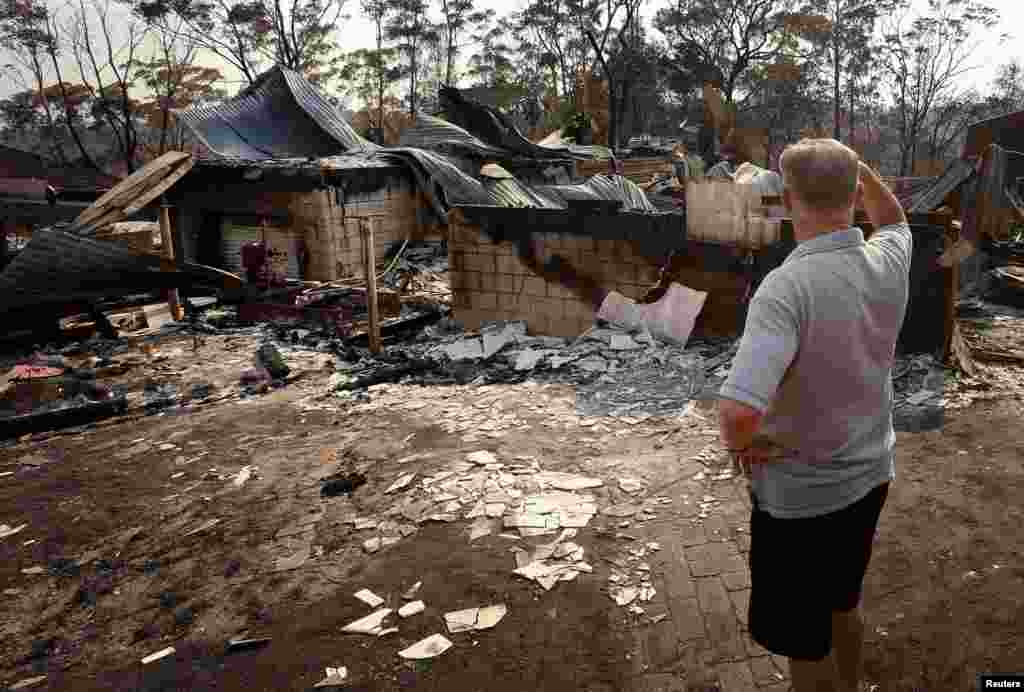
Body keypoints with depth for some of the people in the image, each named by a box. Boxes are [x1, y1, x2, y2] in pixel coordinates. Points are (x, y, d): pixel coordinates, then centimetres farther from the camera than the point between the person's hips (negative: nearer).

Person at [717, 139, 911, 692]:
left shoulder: (787, 286, -30)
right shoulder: (888, 263, -8)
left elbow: (738, 414, -40)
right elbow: (894, 220, 20)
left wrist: (741, 442, -20)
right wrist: (855, 165, 12)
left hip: (800, 497, -7)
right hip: (870, 478, 7)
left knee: (805, 642, 15)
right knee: (843, 605, 30)